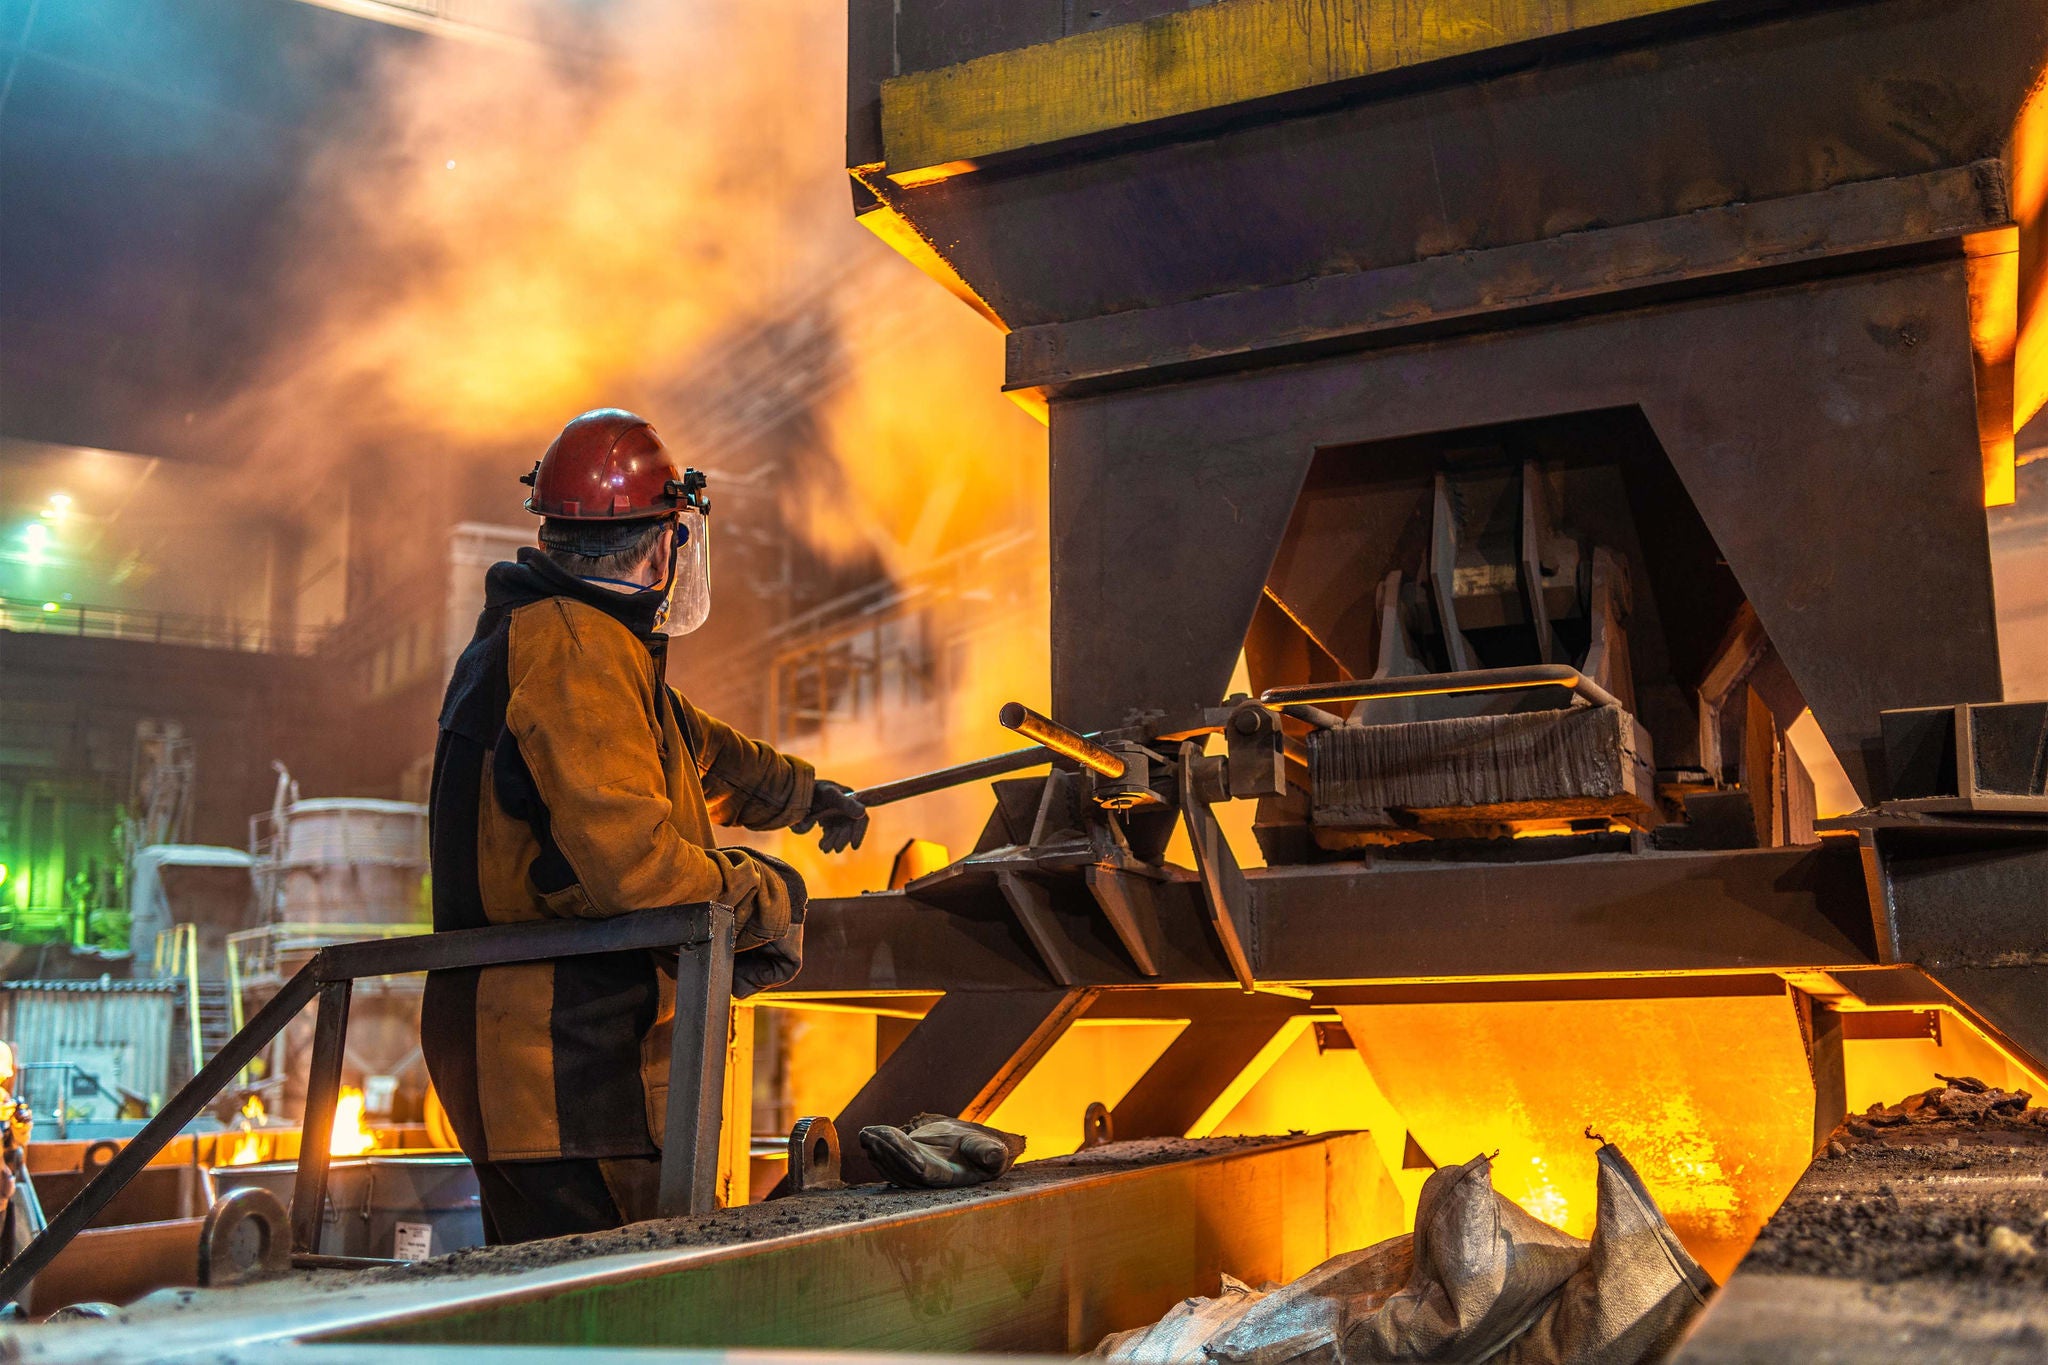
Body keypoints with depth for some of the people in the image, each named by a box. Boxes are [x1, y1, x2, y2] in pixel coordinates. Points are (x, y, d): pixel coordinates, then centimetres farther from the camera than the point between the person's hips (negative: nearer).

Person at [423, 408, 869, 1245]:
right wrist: (769, 898, -9)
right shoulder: (572, 648, -16)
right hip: (564, 1058, -11)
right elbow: (633, 858, -25)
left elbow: (695, 750, 35)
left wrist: (806, 795, 48)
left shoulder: (546, 634, 19)